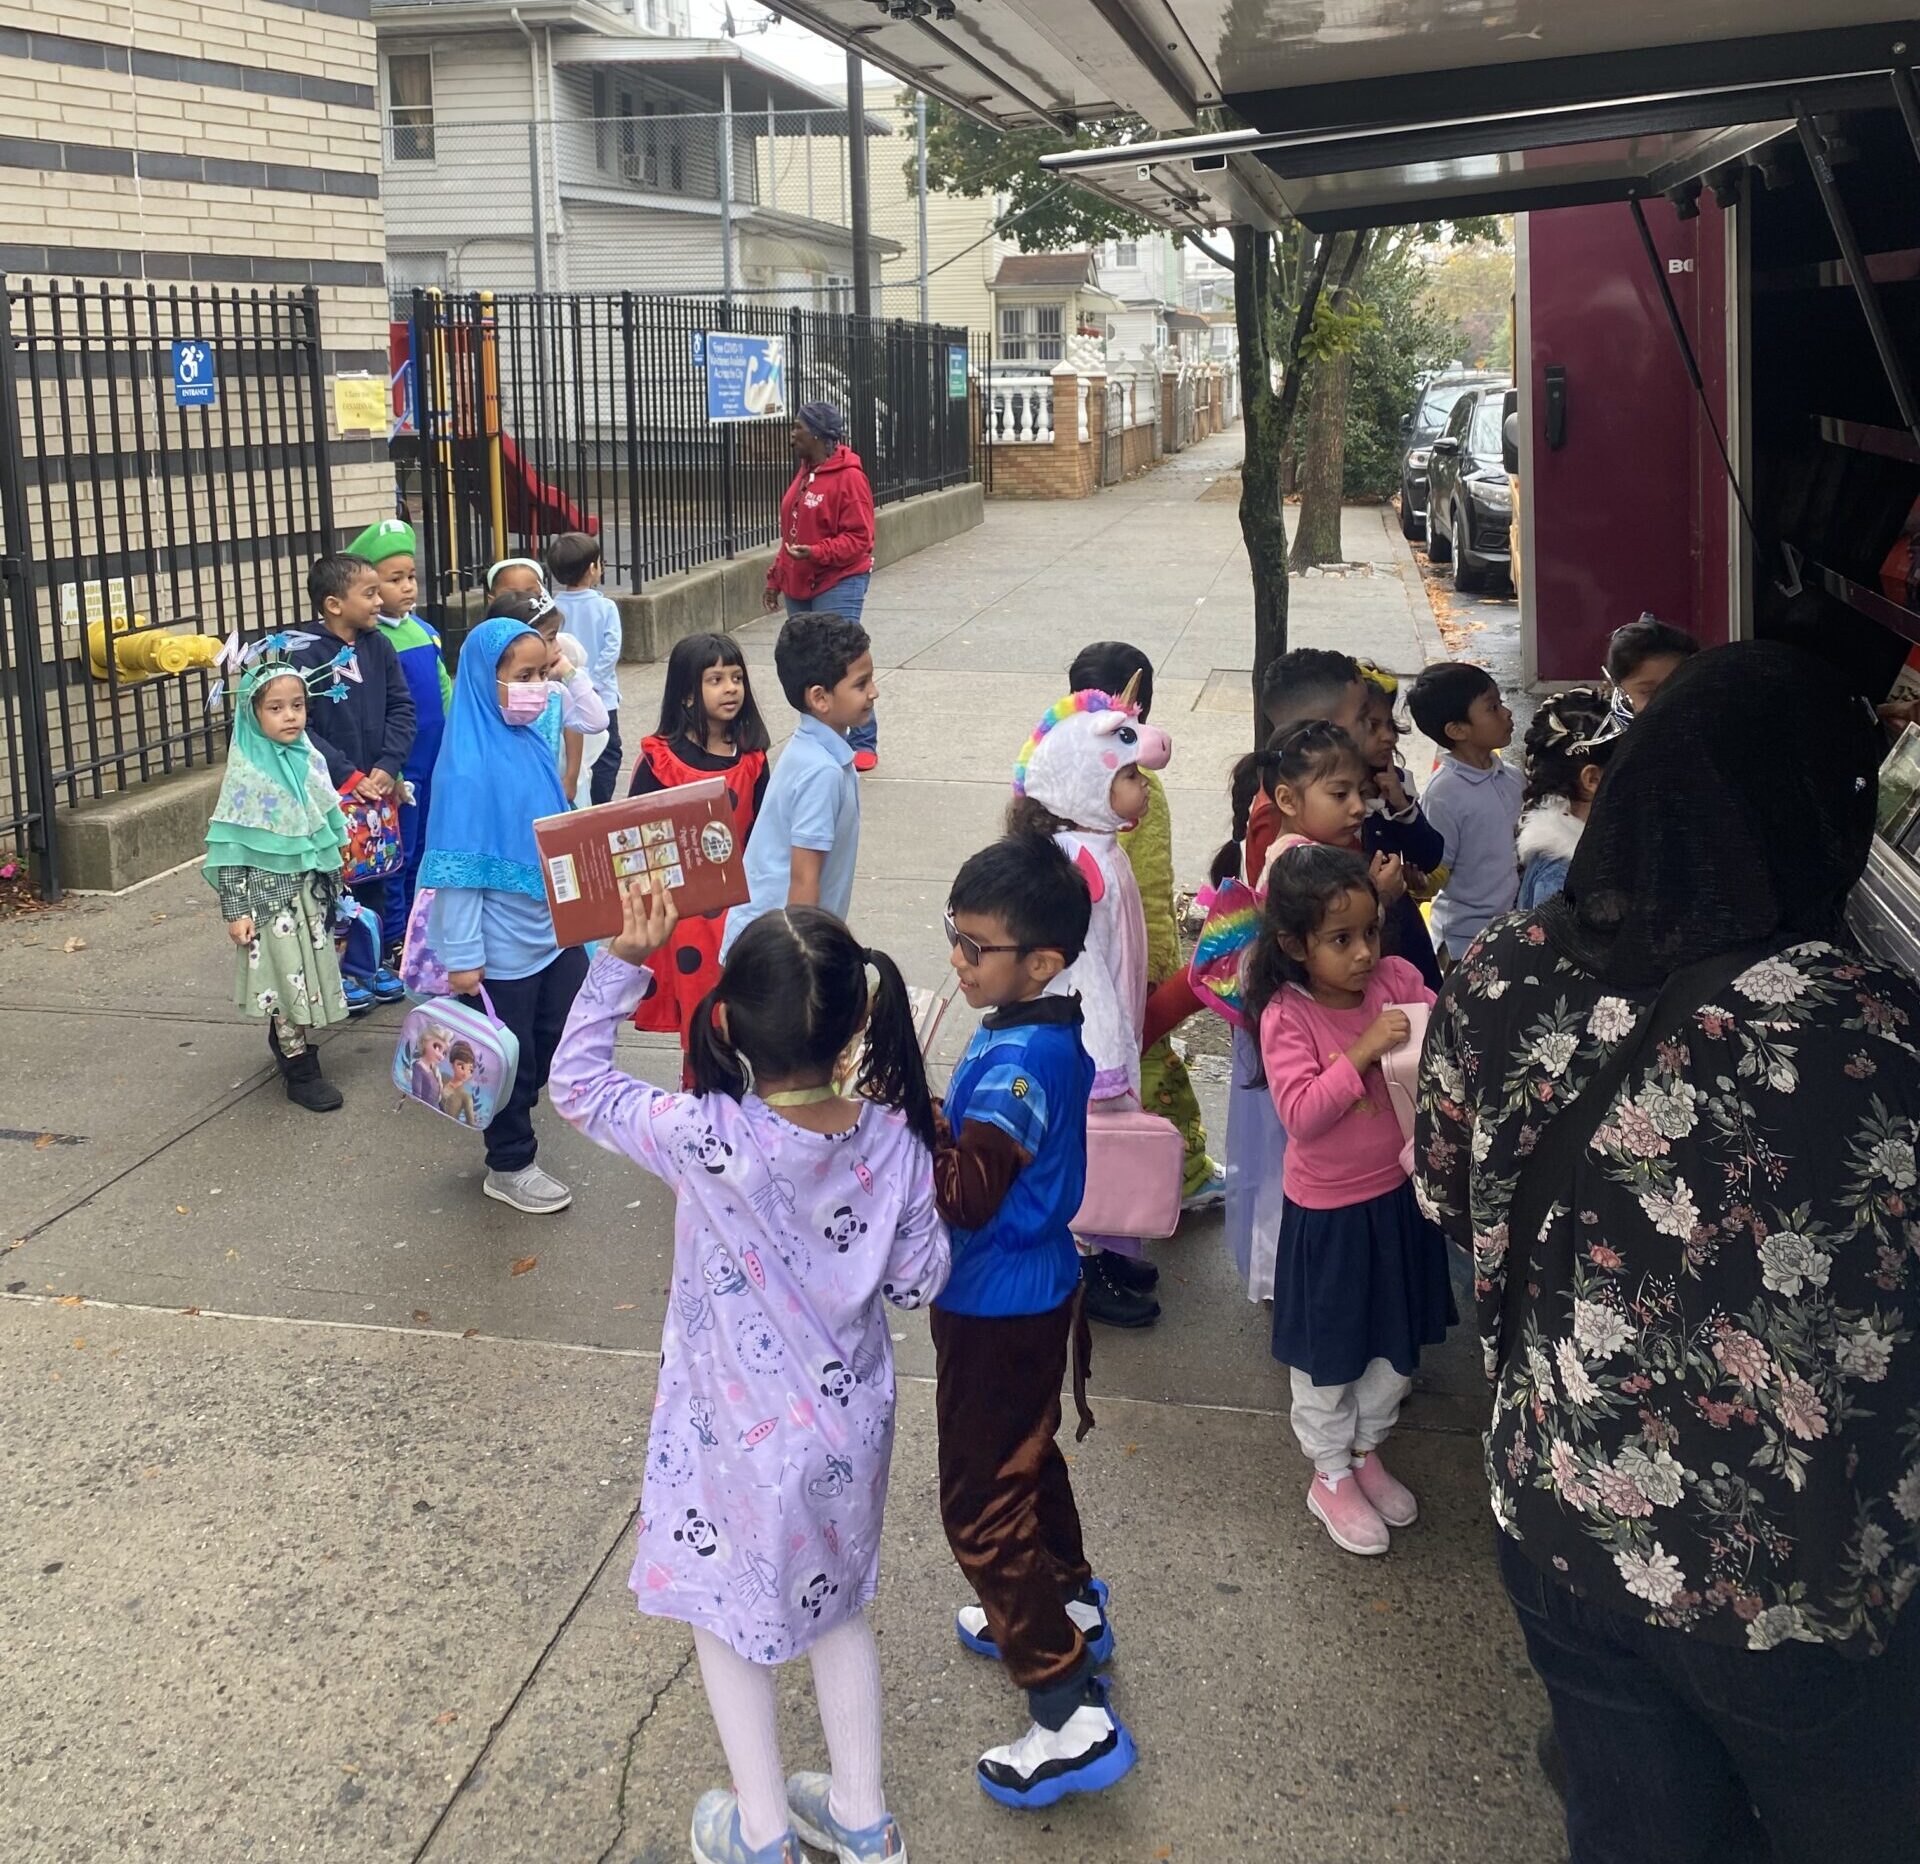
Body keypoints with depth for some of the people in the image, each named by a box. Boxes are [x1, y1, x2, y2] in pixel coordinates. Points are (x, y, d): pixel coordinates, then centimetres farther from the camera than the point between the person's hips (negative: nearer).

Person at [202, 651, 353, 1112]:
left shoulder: (310, 761, 3)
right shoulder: (246, 774, -15)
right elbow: (229, 848, -14)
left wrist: (331, 885, 18)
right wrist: (235, 908, -15)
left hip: (309, 890, 6)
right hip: (269, 894, -6)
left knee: (307, 973, 13)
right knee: (290, 979, -2)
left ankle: (284, 1040, 33)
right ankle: (301, 1072, 7)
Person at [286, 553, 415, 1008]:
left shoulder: (378, 647, 3)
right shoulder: (303, 653, -14)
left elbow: (402, 710, 3)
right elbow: (301, 728, -17)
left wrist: (387, 767, -10)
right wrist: (348, 776, -19)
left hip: (376, 786, 5)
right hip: (329, 792, -5)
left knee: (374, 876, 15)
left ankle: (374, 962, 29)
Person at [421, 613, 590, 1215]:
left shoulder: (533, 743, 1)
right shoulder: (468, 765, -21)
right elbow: (458, 867, -20)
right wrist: (462, 956, -19)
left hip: (555, 930, 7)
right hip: (503, 947, -7)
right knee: (511, 1057, 9)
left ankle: (507, 1114, 40)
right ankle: (508, 1166, 28)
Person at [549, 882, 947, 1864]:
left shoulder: (708, 1140, -30)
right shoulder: (893, 1139, -18)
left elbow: (577, 1084, -15)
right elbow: (918, 1279, -5)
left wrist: (623, 957, -15)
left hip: (745, 1447, -4)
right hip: (852, 1425, 4)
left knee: (728, 1618, 21)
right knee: (835, 1606, 27)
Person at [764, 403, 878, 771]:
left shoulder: (848, 477, -13)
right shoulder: (805, 472, 14)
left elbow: (859, 538, -16)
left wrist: (817, 553, -27)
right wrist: (777, 577, 22)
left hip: (838, 585, -9)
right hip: (800, 588, 9)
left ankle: (864, 743, 0)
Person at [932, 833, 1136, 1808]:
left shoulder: (1020, 1058, -29)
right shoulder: (1040, 1033, 0)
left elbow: (966, 1192, -34)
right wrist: (928, 1108, -9)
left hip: (998, 1314, -10)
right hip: (1030, 1295, 10)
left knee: (982, 1509, -1)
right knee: (1025, 1461, 28)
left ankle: (1071, 1719, 4)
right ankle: (1070, 1609, 50)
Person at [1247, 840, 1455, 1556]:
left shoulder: (1398, 980, -9)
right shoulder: (1286, 1015, -20)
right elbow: (1300, 1114, -27)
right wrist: (1363, 1052, -33)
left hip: (1400, 1195, 5)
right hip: (1327, 1212, -4)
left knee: (1396, 1343, 21)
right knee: (1328, 1353, 14)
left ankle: (1367, 1451, 44)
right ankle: (1330, 1476, 34)